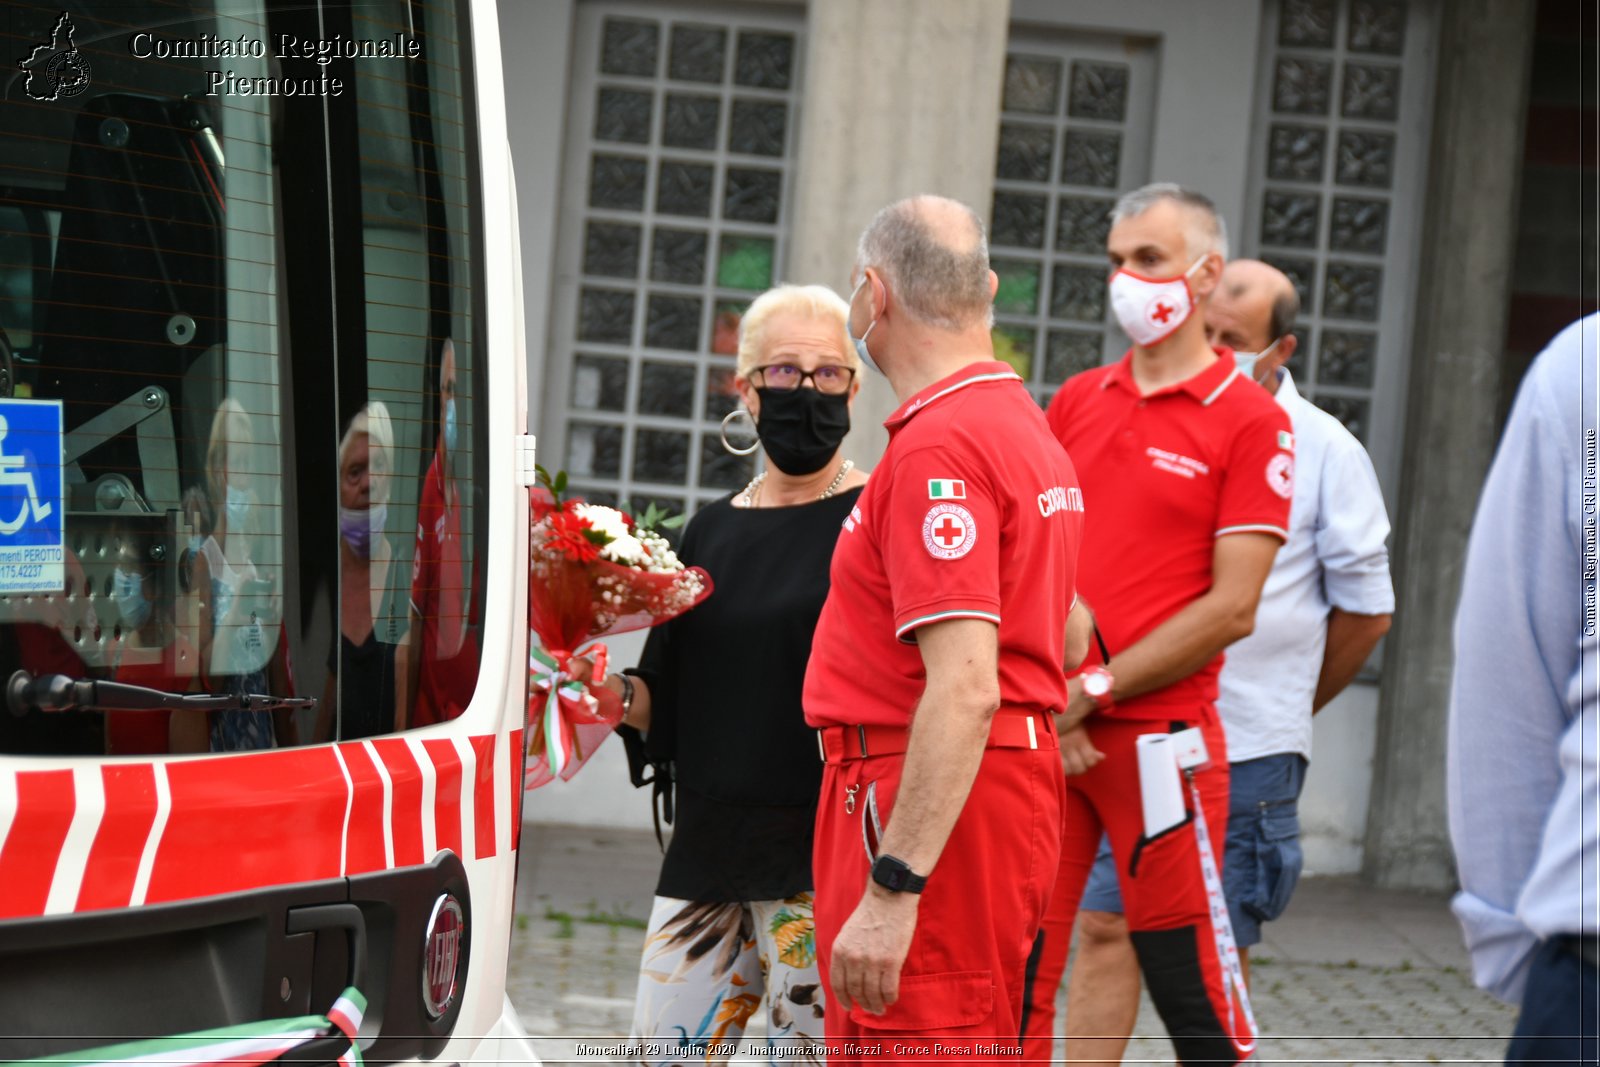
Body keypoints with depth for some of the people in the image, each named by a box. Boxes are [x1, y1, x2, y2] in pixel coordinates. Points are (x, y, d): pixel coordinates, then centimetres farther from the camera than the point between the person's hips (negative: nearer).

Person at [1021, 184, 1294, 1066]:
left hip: (1159, 736, -5)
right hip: (1040, 734, 5)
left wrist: (1094, 691, -10)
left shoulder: (1251, 422, -2)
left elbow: (1231, 608, -8)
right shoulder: (1077, 402, 13)